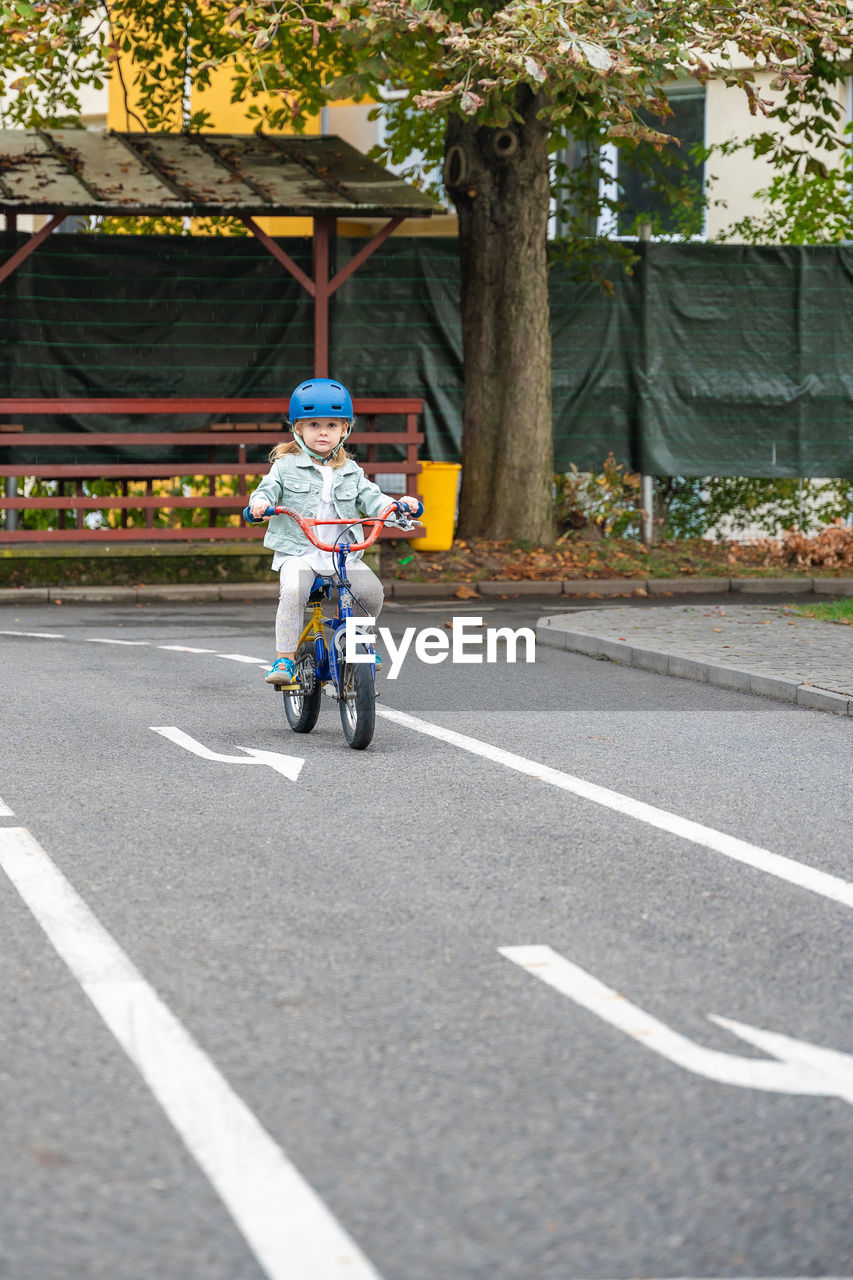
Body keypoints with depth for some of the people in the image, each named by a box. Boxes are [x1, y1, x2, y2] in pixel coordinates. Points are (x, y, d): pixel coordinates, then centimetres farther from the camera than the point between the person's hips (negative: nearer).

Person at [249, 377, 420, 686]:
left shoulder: (350, 472, 15)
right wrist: (260, 502, -26)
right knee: (293, 591, -31)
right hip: (297, 551, -3)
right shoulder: (287, 465, 6)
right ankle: (284, 659, -27)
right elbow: (269, 488, -2)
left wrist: (397, 505, -10)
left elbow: (370, 498, 10)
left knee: (372, 591, -16)